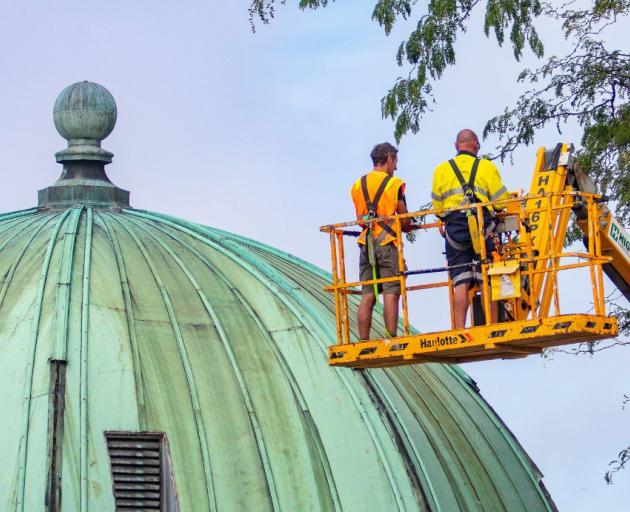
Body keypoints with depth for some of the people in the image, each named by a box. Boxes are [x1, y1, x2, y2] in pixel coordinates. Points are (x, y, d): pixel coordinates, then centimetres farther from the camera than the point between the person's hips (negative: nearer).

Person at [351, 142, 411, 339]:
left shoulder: (357, 185, 13)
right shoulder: (394, 183, -2)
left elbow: (360, 219, 14)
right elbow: (404, 220, 0)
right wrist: (407, 226, 21)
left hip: (366, 242, 5)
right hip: (387, 242, -5)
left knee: (367, 296, 3)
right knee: (391, 293, -7)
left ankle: (364, 342, -1)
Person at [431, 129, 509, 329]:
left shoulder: (441, 170, 11)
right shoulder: (486, 167, 5)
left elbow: (437, 207, 10)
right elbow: (501, 201, 3)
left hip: (454, 228, 1)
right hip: (482, 226, -1)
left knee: (461, 284, -1)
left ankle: (460, 330, -10)